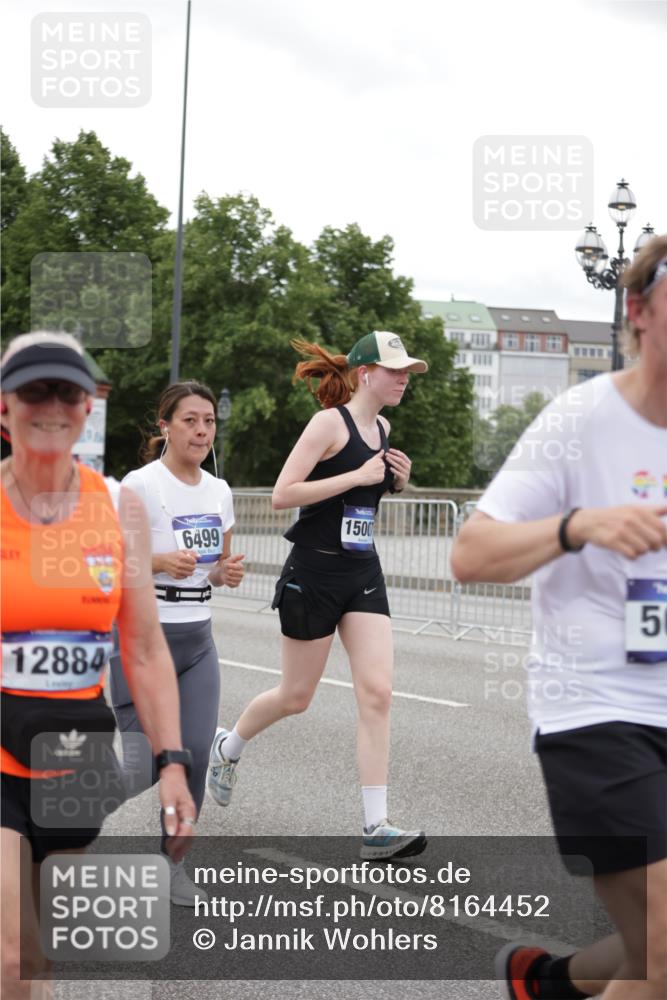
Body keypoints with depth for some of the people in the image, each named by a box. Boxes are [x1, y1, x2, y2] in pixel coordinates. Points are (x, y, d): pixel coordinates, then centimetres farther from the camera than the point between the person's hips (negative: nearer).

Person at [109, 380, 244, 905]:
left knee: (194, 757, -2)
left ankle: (174, 862, 17)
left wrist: (227, 571, -2)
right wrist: (160, 560, -26)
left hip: (196, 641, 6)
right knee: (145, 768, -3)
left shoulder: (219, 490, 8)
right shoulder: (140, 485, -12)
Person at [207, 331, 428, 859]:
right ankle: (228, 745, 39)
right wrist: (358, 476, -21)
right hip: (314, 573, -6)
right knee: (297, 696, 7)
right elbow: (282, 494, -19)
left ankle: (376, 827, -8)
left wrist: (399, 478, 6)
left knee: (377, 693, -8)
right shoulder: (330, 422, -12)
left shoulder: (382, 428, 10)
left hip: (363, 574, 6)